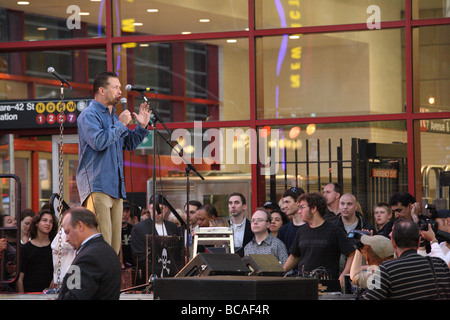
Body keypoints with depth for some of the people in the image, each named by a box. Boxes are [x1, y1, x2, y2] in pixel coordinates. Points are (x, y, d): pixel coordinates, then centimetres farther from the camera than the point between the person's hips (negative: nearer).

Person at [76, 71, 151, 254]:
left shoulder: (113, 116, 22)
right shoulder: (89, 115, -6)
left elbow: (129, 144, 28)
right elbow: (99, 141, -22)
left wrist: (142, 126, 13)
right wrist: (120, 124, -13)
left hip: (115, 187, 9)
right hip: (97, 187, -9)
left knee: (114, 243, 8)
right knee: (101, 241, -15)